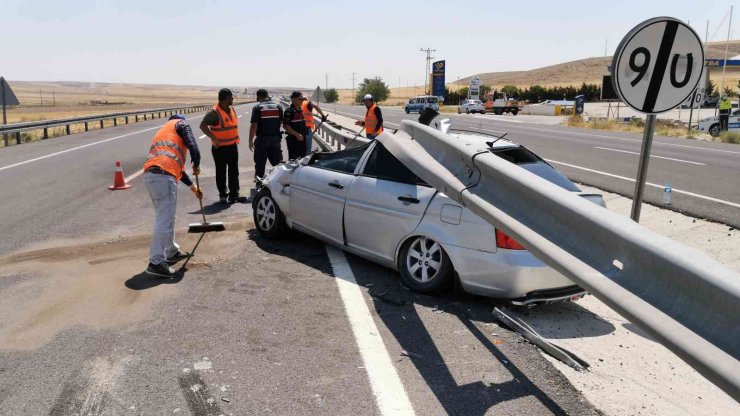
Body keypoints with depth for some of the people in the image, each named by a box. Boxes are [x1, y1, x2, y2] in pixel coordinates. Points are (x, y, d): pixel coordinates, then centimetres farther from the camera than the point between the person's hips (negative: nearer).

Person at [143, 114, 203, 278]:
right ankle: (156, 263, -9)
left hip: (150, 174, 9)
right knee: (164, 220, -8)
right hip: (163, 176, -9)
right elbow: (193, 147, -3)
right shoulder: (181, 123, 14)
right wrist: (196, 166, 17)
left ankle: (172, 252, 32)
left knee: (165, 218, 21)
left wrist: (192, 186, 43)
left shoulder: (163, 131, 37)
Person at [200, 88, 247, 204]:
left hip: (233, 146, 7)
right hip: (220, 148, -7)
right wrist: (214, 138, -24)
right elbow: (203, 126, -18)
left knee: (234, 172, 8)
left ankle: (234, 194, 14)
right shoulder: (214, 113, -15)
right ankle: (223, 195, 12)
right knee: (221, 172, 4)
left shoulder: (232, 110, 10)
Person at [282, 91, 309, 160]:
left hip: (302, 138, 9)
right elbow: (285, 126, -19)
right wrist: (297, 134, -23)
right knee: (294, 159, -8)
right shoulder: (289, 111, -12)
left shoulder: (300, 110, 15)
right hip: (293, 139, -9)